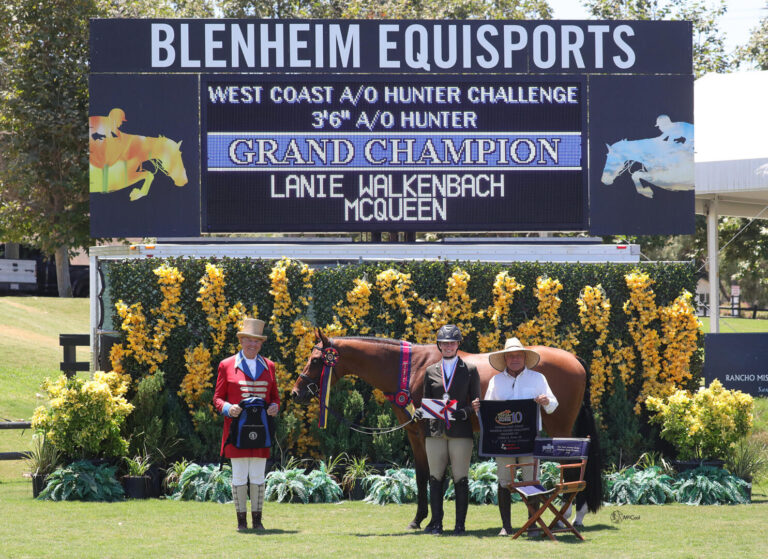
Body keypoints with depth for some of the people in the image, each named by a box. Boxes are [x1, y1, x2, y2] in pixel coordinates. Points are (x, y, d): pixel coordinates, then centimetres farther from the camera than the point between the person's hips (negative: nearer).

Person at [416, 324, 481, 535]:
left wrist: (469, 410, -14)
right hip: (435, 431, 2)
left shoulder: (470, 370, 6)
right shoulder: (431, 371, 13)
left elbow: (477, 403, 7)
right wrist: (421, 412, -5)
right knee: (435, 478, 3)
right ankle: (436, 523, 8)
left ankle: (460, 523, 5)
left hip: (461, 431, -2)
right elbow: (426, 401, 17)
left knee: (461, 479, -1)